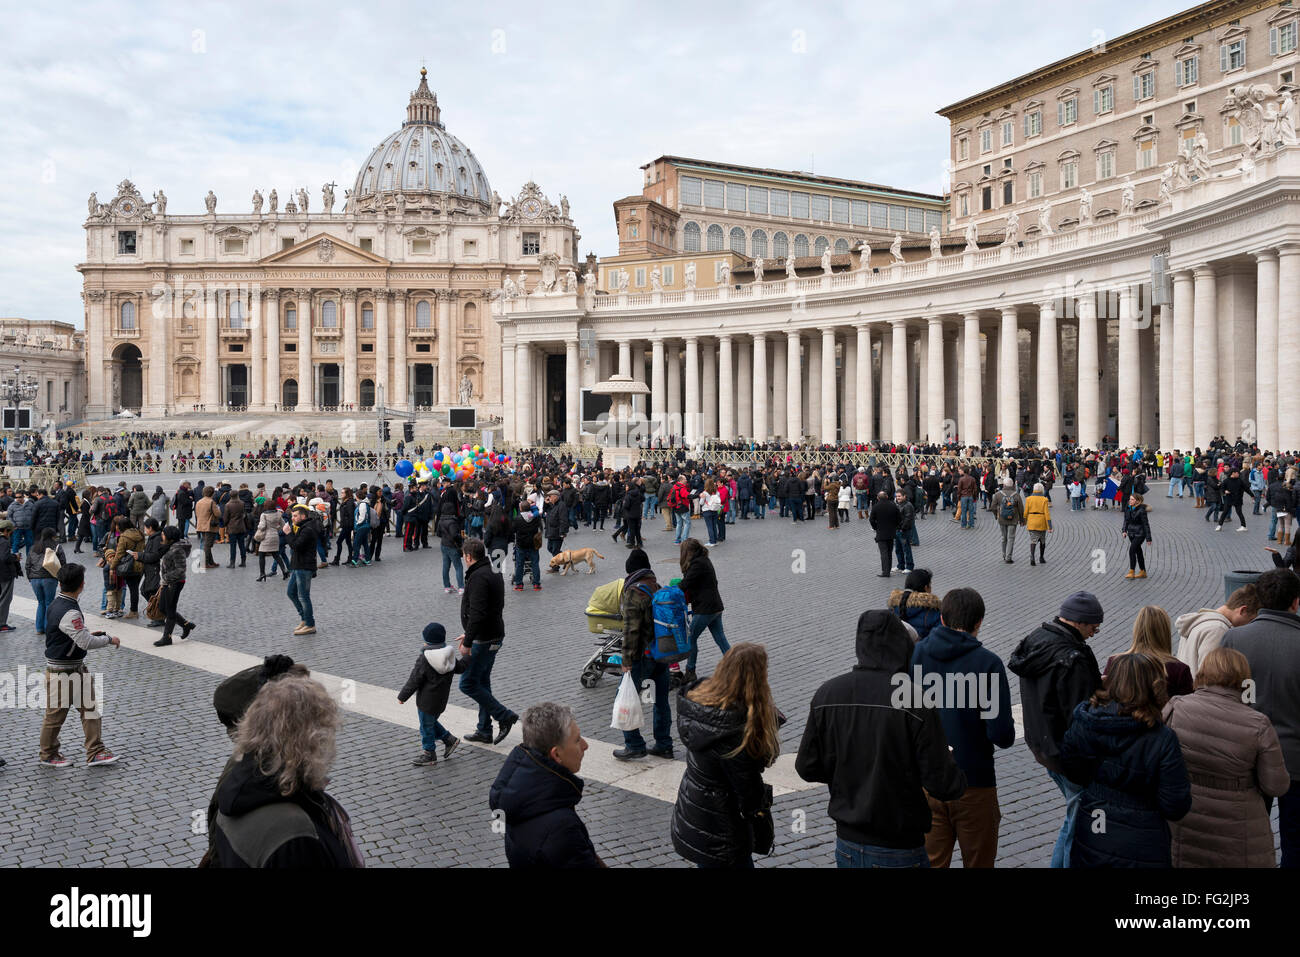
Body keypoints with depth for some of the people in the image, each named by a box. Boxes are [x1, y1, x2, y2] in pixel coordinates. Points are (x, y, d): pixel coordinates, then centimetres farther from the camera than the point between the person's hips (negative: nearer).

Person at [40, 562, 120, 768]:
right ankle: (48, 755, 26)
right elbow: (85, 643, -28)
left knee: (91, 708, 9)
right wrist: (108, 639, -13)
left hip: (76, 668, 9)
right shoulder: (69, 612, -27)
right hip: (61, 672, -9)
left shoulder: (56, 604, 5)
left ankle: (95, 753, 13)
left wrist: (88, 635, 11)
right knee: (56, 714, 9)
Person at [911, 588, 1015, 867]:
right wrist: (1009, 728, 3)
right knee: (978, 863, 16)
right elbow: (1002, 735, -19)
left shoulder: (914, 654, -5)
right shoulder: (987, 663, -15)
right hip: (973, 784, -3)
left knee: (929, 862, 15)